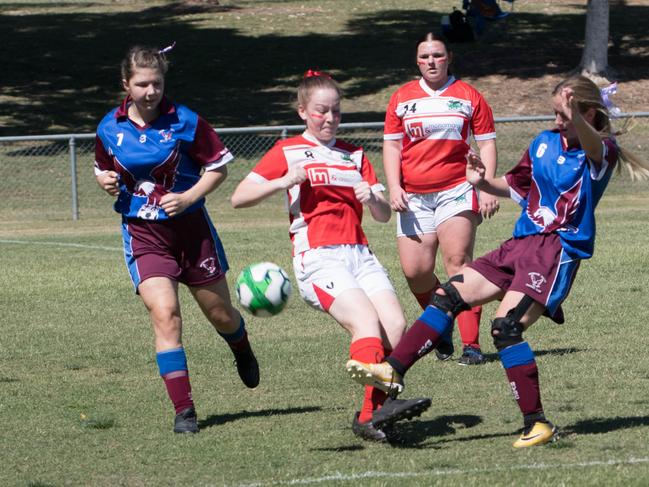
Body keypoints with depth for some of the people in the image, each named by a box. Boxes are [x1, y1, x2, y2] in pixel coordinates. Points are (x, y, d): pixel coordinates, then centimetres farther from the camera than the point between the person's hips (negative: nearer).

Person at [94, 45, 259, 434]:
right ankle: (184, 411, -13)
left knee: (220, 313, 12)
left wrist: (188, 197, -16)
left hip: (190, 227, 0)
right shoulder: (109, 129, -3)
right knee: (165, 314, -17)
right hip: (142, 233, 0)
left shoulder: (185, 122, -10)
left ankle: (243, 353, 50)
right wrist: (107, 182, -9)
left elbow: (219, 167, -2)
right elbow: (104, 170, 15)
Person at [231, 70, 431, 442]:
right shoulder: (288, 152, 9)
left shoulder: (356, 156, 22)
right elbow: (239, 198, 3)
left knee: (396, 323, -16)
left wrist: (372, 199, -5)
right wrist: (283, 181, -11)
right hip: (318, 257, -5)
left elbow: (384, 214, 18)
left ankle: (370, 417, -11)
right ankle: (375, 409, -36)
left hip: (359, 254, 5)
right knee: (367, 321, -26)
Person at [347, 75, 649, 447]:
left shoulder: (601, 151, -8)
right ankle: (394, 371, 5)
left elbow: (594, 148, -35)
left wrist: (575, 119, -58)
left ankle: (538, 423, -18)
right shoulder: (545, 143, 13)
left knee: (506, 325, -22)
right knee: (450, 295, 2)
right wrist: (485, 183, 6)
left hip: (558, 249, -8)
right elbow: (518, 187, 28)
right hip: (521, 245, 8)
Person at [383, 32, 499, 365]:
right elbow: (392, 145, 11)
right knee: (415, 271, -3)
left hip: (456, 190, -3)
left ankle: (471, 344, -15)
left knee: (458, 261, -15)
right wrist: (394, 187, -2)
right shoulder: (402, 99, 10)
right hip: (414, 196, 3)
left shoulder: (468, 96, 5)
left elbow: (486, 143, 5)